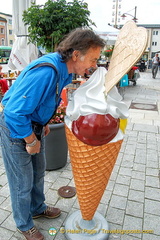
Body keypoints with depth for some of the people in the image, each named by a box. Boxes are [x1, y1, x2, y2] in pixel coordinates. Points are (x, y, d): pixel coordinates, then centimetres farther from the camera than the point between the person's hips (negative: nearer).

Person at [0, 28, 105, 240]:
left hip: (33, 124, 8)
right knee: (22, 181, 8)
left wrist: (43, 124, 13)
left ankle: (37, 208, 47)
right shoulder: (46, 71, -33)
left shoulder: (65, 70, -3)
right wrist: (31, 141, -19)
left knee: (38, 172, 22)